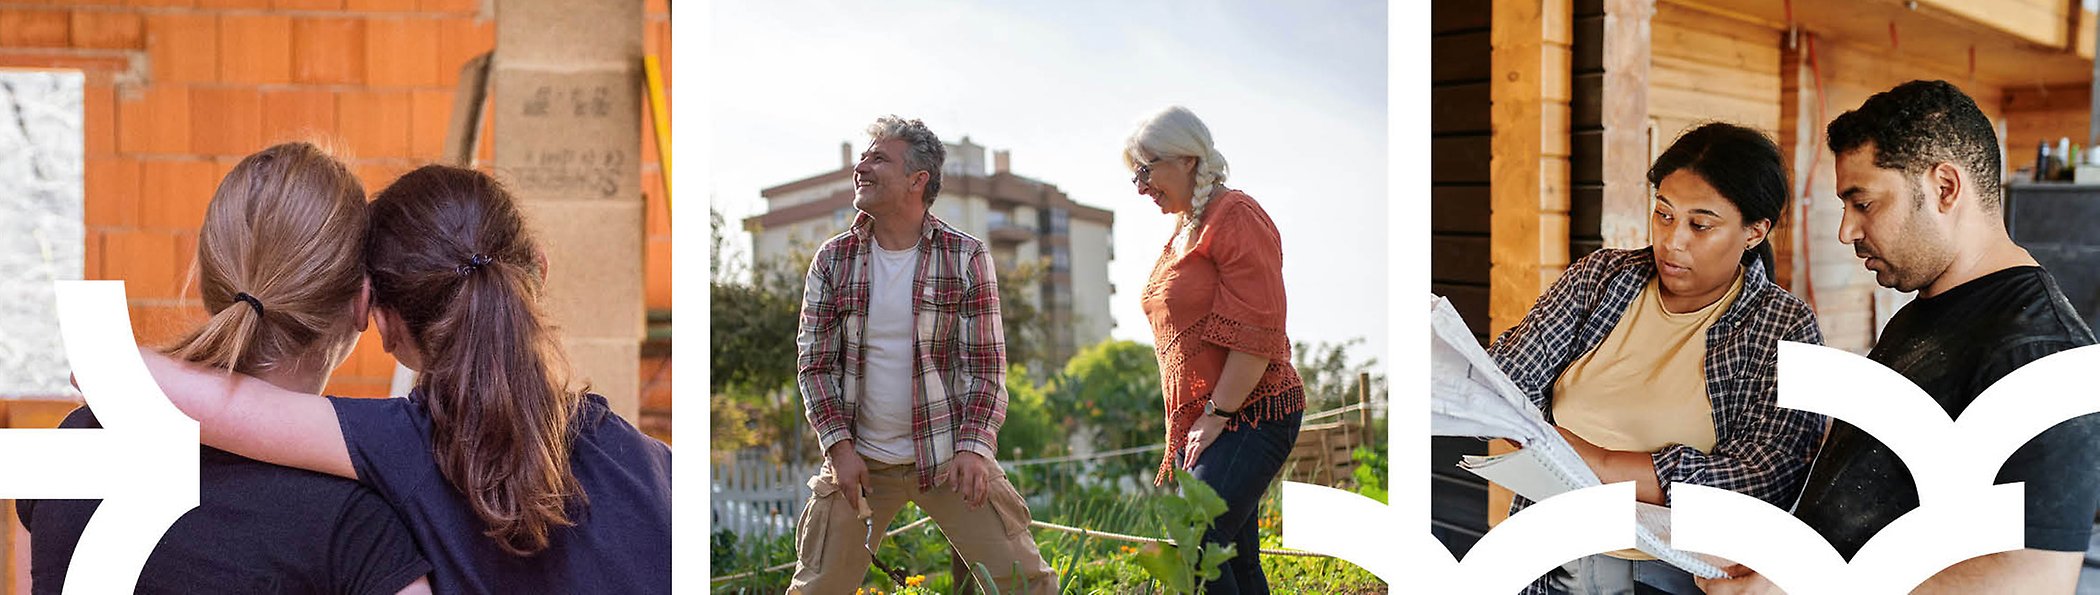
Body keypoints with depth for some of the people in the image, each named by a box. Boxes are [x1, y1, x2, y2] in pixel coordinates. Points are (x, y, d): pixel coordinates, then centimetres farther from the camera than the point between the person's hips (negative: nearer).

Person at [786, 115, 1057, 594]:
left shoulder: (966, 257, -3)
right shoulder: (833, 259, 2)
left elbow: (986, 363, -3)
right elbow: (814, 363, 3)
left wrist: (973, 447, -15)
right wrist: (840, 446, -8)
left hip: (949, 456, -1)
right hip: (858, 457, 2)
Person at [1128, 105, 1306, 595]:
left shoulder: (1235, 216, -9)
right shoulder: (1183, 232, 20)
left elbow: (1255, 333, -17)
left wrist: (1217, 416, -17)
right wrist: (1185, 432, 21)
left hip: (1250, 414, -9)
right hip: (1201, 423, 9)